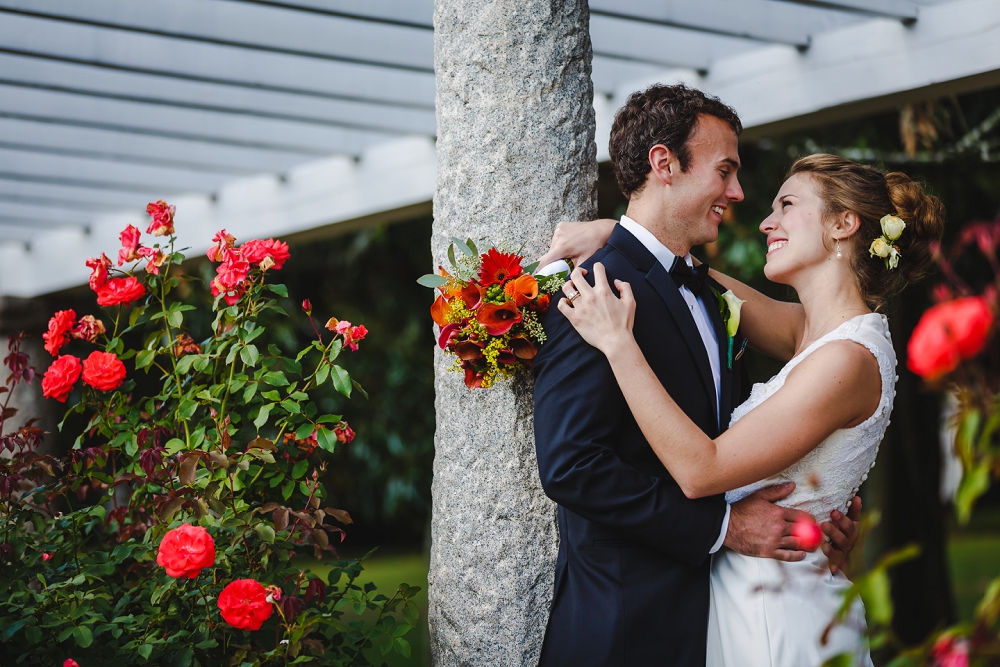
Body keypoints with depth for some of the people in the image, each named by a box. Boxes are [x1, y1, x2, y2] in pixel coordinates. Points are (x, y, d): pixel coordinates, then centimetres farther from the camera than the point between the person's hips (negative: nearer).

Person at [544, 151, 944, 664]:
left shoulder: (849, 359, -22)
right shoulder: (813, 333, 5)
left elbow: (699, 470, -24)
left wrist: (618, 343, -22)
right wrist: (613, 231, 4)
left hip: (778, 619, -8)